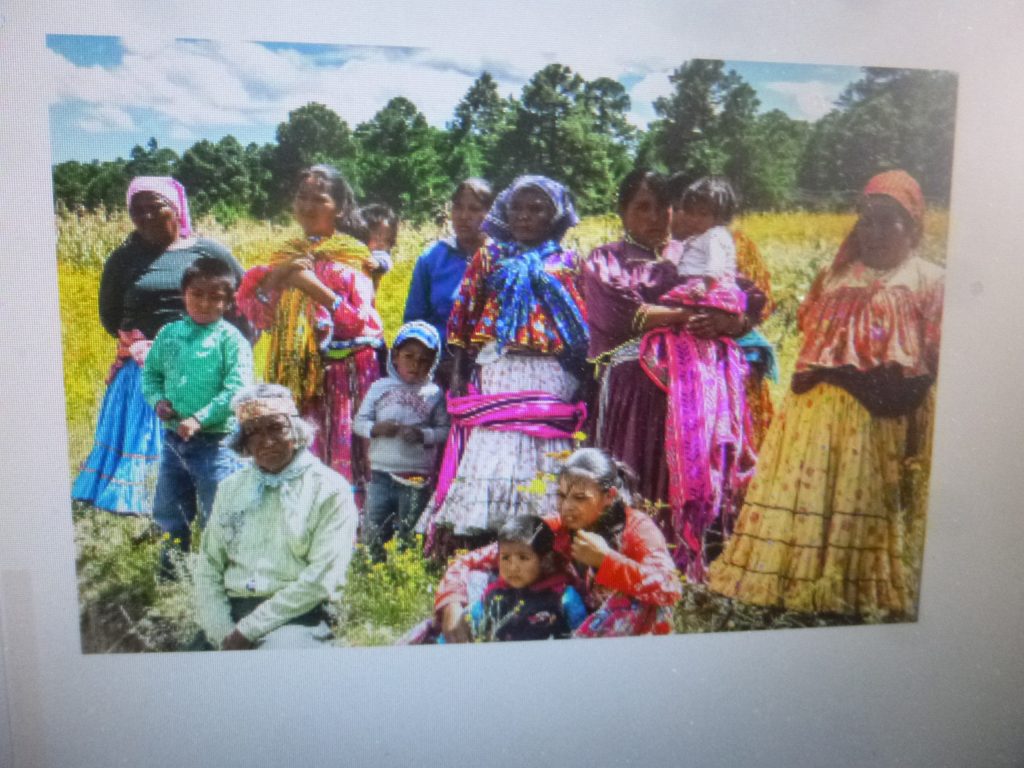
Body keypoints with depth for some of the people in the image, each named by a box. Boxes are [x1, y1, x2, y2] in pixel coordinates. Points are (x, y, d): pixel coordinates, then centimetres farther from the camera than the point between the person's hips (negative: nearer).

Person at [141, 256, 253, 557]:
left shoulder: (231, 339, -12)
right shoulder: (169, 334, 5)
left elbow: (237, 389, -19)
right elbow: (151, 372, 15)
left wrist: (199, 419, -23)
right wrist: (157, 400, -4)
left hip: (214, 441, -6)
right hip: (173, 438, 6)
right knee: (168, 514, 22)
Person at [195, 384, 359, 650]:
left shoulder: (330, 490, -3)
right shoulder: (231, 487, 13)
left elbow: (321, 580, -11)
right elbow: (209, 566, 9)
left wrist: (246, 631, -12)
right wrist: (223, 634, -5)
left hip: (295, 617, -4)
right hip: (231, 610, 4)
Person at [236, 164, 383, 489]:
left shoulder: (352, 257, 0)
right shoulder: (287, 254, 14)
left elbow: (363, 324, -11)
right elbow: (258, 316, 9)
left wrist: (314, 287, -16)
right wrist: (276, 276, -6)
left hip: (343, 376, -4)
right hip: (295, 376, 5)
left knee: (341, 458, -4)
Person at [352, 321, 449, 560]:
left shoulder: (434, 393, 1)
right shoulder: (380, 387, 5)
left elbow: (445, 430, -2)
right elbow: (359, 422, 5)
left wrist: (423, 435, -19)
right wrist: (376, 428, -14)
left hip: (417, 477, -1)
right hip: (381, 474, 2)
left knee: (409, 538, 10)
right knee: (373, 536, 9)